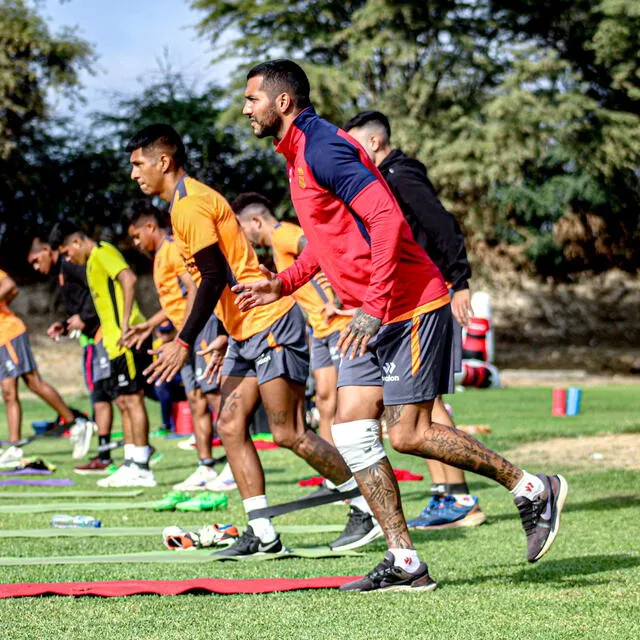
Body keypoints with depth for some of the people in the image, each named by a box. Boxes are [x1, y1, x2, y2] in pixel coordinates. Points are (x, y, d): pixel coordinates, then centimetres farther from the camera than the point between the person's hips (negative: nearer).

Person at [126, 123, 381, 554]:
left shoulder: (189, 204, -13)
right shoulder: (195, 199, 18)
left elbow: (216, 278, -20)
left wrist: (184, 343, -19)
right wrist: (227, 338, 24)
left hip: (271, 324, -11)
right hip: (246, 333, 11)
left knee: (289, 433, -8)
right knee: (230, 425, 3)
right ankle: (263, 535, 0)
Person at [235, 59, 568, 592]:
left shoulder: (323, 148, -16)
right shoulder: (298, 154, 16)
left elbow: (386, 218, -25)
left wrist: (373, 307, -27)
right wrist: (284, 284, 17)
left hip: (407, 306, -10)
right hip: (373, 315, 10)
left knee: (409, 434, -8)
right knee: (351, 431, 2)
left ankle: (532, 490, 6)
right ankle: (405, 563, 2)